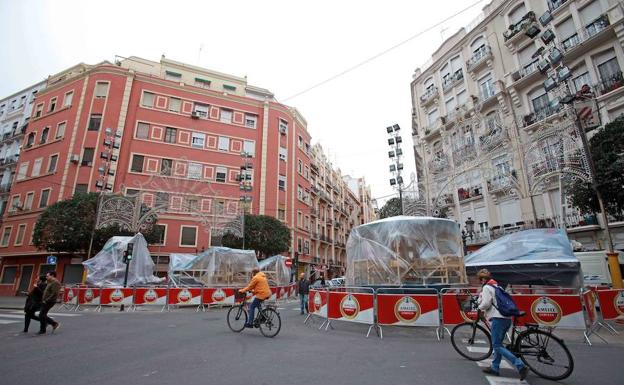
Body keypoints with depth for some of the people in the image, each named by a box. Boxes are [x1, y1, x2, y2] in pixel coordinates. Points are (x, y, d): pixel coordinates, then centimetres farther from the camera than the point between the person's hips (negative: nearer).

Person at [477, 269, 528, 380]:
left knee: (497, 346, -6)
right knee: (498, 344, 16)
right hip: (507, 318, 10)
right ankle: (495, 367, 21)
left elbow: (486, 303, -17)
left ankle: (521, 366, -14)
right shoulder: (497, 286, 19)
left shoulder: (486, 287, -7)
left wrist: (480, 307, 3)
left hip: (498, 318, -10)